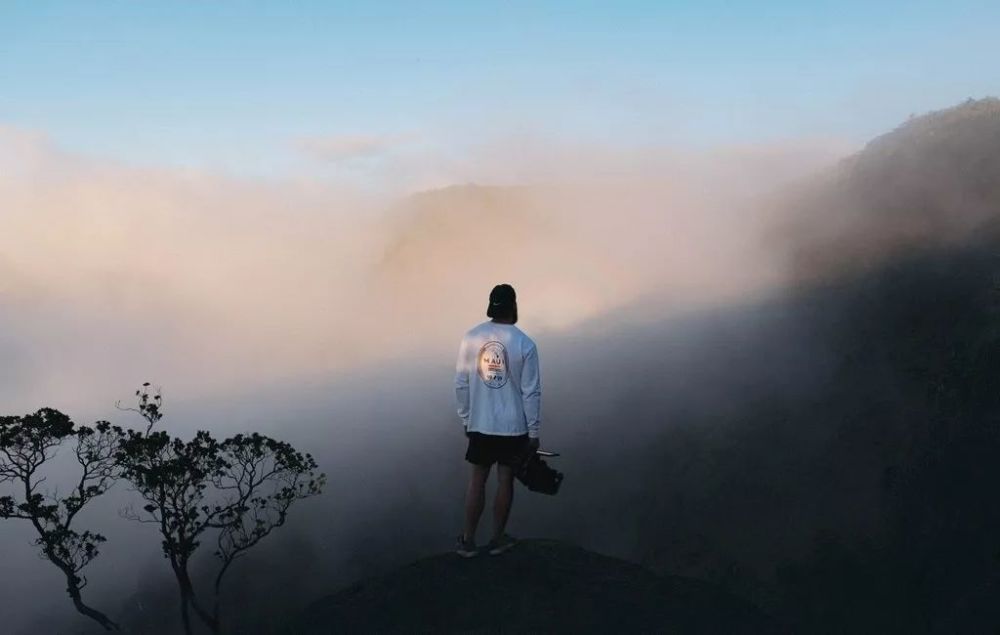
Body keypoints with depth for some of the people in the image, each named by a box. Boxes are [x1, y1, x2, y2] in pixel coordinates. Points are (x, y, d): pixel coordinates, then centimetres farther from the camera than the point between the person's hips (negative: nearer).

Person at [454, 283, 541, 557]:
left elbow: (461, 384, -1)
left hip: (479, 425, 2)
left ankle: (468, 540, 20)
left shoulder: (470, 338, -5)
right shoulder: (524, 344, -13)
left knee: (477, 480, 13)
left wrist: (465, 418, 12)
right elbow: (531, 392, -10)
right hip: (513, 427, -2)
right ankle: (498, 539, 23)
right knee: (505, 481, 12)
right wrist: (533, 431, -1)